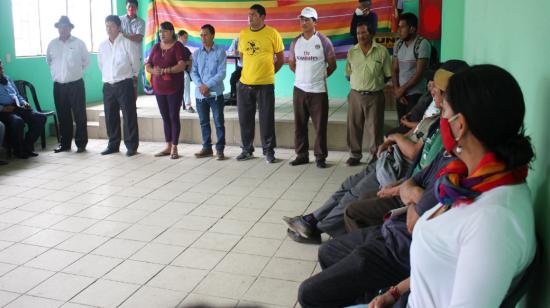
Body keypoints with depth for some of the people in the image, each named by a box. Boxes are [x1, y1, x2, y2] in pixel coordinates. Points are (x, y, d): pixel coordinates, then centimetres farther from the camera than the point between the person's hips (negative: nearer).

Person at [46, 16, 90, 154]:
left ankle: (81, 143, 6)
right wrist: (57, 72, 16)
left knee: (79, 116, -2)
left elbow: (86, 61, 6)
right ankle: (65, 143, 19)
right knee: (63, 116, 9)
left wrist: (76, 71, 9)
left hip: (75, 84, -3)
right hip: (58, 85, 3)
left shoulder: (78, 43, -2)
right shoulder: (52, 44, 6)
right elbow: (49, 61, 20)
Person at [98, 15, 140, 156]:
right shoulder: (102, 45, 10)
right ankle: (113, 145, 21)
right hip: (108, 85, 5)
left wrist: (132, 75, 12)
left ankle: (131, 146, 4)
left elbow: (135, 62, 1)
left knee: (129, 116, -2)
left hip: (124, 84, -5)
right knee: (110, 117, 9)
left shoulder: (126, 43, -5)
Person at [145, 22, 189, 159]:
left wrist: (165, 70, -25)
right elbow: (147, 65, 10)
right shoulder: (156, 47, 12)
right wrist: (154, 71, -13)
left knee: (174, 117, -2)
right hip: (159, 88, 5)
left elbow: (182, 65, -17)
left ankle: (174, 148, 4)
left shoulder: (178, 46, -5)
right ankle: (168, 146, 17)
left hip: (174, 88, -5)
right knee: (165, 117, 9)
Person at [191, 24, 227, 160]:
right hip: (200, 94, 4)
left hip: (215, 93, -4)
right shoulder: (196, 53, 9)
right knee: (204, 122, 11)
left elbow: (221, 73, -9)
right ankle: (207, 148, 21)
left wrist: (208, 85, -16)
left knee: (219, 122, 1)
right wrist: (200, 85, -13)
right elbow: (193, 72, 5)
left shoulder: (220, 51, -3)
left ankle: (220, 149, 8)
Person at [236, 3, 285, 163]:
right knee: (245, 119, 9)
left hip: (265, 85, -4)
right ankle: (247, 149, 23)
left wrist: (268, 72, 7)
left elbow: (281, 59, 2)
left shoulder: (272, 34, -5)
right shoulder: (243, 34, 6)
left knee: (267, 119, 2)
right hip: (244, 84, 4)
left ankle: (269, 151, 14)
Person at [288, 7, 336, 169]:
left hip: (318, 90, -4)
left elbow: (332, 65, 3)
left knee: (320, 126, 0)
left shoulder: (324, 41, -5)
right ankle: (302, 154, 19)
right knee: (299, 125, 9)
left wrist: (320, 76, 6)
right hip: (299, 89, 4)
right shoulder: (295, 42, 6)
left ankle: (320, 157, 10)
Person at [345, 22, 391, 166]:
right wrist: (359, 83, 4)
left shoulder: (382, 51, -4)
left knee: (374, 127, 3)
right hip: (355, 95, 3)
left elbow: (388, 75, 1)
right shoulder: (352, 52, 5)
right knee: (354, 126, 7)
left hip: (375, 96, -3)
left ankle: (374, 155, 16)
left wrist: (375, 83, -2)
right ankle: (355, 155, 20)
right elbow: (348, 74, 12)